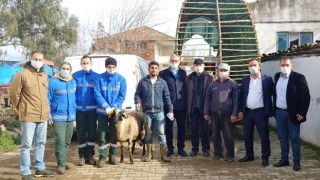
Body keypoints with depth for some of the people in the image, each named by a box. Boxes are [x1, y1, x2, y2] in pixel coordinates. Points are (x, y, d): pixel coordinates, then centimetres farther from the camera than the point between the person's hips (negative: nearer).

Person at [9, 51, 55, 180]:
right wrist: (21, 108, 3)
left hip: (43, 116, 7)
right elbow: (14, 94, -6)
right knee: (26, 145, 0)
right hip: (28, 116, -6)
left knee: (41, 143, 16)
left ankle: (40, 168, 28)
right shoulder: (22, 74, -9)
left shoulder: (45, 76, 11)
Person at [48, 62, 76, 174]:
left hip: (71, 117, 6)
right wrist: (48, 116, -10)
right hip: (58, 117, -6)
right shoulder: (53, 82, -8)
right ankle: (61, 164, -1)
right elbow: (47, 100, -7)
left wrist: (74, 111, 14)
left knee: (67, 141, 12)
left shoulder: (73, 82, 11)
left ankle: (63, 161, 24)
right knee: (60, 141, -9)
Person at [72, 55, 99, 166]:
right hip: (79, 109, 0)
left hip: (92, 109, 1)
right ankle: (82, 156, 16)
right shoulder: (75, 76, 1)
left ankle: (90, 155, 19)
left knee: (92, 132, 7)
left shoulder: (96, 77, 2)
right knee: (81, 133, 6)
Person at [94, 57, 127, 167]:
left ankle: (112, 156, 21)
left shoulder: (121, 79, 0)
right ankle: (102, 157, 7)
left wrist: (113, 107, -15)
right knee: (102, 135, -1)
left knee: (114, 135, 9)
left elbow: (122, 95, -3)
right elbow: (97, 94, -9)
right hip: (102, 111, -1)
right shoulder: (100, 78, -3)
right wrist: (106, 107, -19)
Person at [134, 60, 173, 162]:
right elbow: (137, 94, 8)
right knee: (148, 133, 9)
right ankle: (149, 154, 19)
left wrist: (170, 110, 1)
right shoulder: (143, 82, 5)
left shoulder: (162, 82, 6)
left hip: (159, 112, 0)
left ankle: (163, 154, 7)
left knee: (161, 133, -1)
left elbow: (167, 97, 7)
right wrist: (137, 102, -12)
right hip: (147, 112, 1)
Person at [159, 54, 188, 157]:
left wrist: (186, 102, 3)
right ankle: (170, 148, 17)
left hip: (181, 106, 2)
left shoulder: (183, 73, 10)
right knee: (168, 127, 5)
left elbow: (186, 88, 11)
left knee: (181, 127, 6)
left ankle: (181, 148, 17)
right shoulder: (163, 73, 2)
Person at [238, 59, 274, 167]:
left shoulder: (267, 79, -3)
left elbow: (273, 93, -1)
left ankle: (265, 158, 11)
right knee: (247, 135, 12)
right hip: (247, 112, 4)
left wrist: (270, 108, -6)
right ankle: (249, 155, 26)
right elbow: (241, 96, 8)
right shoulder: (245, 80, 8)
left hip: (261, 112, -4)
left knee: (264, 136, 1)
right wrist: (240, 110, 3)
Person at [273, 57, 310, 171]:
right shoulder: (277, 76, 7)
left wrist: (302, 113, -16)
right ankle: (284, 159, 24)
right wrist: (274, 109, 10)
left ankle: (296, 162, 13)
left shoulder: (298, 77, -11)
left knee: (294, 139, 2)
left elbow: (306, 96, -12)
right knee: (282, 138, 13)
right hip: (279, 112, 5)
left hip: (292, 113, -5)